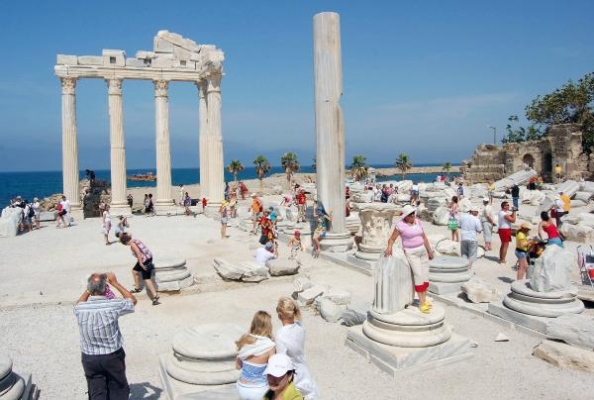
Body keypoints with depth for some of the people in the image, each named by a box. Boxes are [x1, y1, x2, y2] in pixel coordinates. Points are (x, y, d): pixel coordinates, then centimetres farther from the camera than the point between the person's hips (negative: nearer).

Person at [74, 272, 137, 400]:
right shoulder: (112, 305, -20)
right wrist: (115, 283, 1)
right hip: (113, 356, -2)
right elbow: (133, 300, 0)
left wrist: (89, 288, 11)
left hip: (89, 358, 2)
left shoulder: (80, 309, -12)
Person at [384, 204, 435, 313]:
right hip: (411, 253, -6)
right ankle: (421, 303, -8)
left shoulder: (418, 221, 4)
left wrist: (429, 251, 13)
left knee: (425, 275, 4)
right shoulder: (401, 225, -13)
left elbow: (424, 237, 11)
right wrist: (389, 247, -29)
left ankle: (424, 300, 14)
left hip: (422, 250, 6)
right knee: (418, 275, -13)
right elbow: (392, 239, -10)